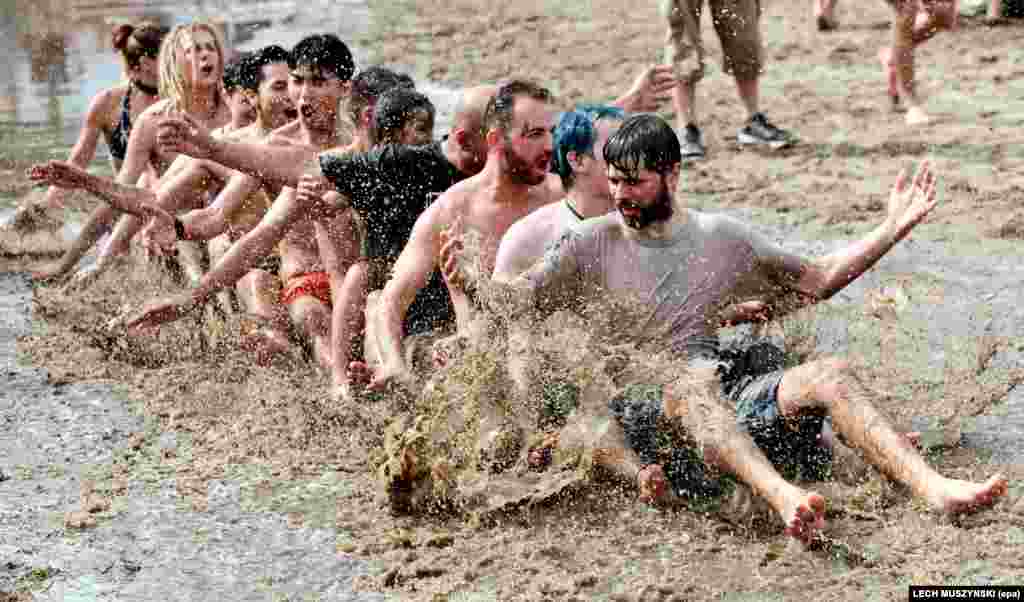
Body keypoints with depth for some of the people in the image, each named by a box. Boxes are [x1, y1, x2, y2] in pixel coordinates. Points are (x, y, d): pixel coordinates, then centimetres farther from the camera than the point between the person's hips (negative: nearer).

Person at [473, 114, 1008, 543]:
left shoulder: (722, 238, 18)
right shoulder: (593, 243, 10)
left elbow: (816, 280, 22)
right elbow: (518, 299, 1)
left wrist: (892, 230, 14)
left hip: (732, 396, 4)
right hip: (642, 406, -3)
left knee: (831, 375, -22)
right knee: (695, 382, -39)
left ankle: (934, 488, -42)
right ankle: (782, 497, -64)